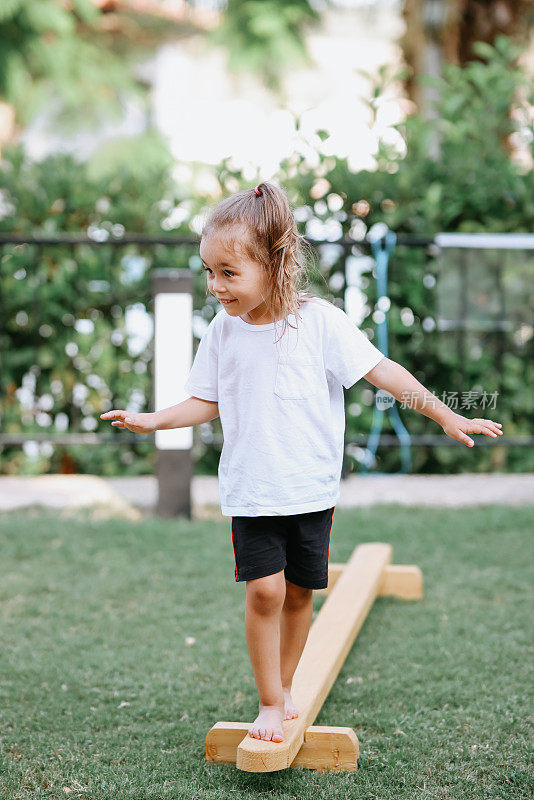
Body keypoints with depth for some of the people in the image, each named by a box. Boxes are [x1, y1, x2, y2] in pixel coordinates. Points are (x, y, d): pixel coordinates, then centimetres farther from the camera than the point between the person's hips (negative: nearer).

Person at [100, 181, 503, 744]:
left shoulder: (318, 320, -10)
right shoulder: (223, 330, -1)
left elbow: (383, 371, -8)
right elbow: (206, 402, 9)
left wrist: (446, 417, -9)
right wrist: (152, 420, -6)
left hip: (312, 487, 0)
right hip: (251, 490, 1)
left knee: (299, 593, 9)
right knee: (265, 589, -11)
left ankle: (283, 689, 29)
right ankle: (270, 703, 3)